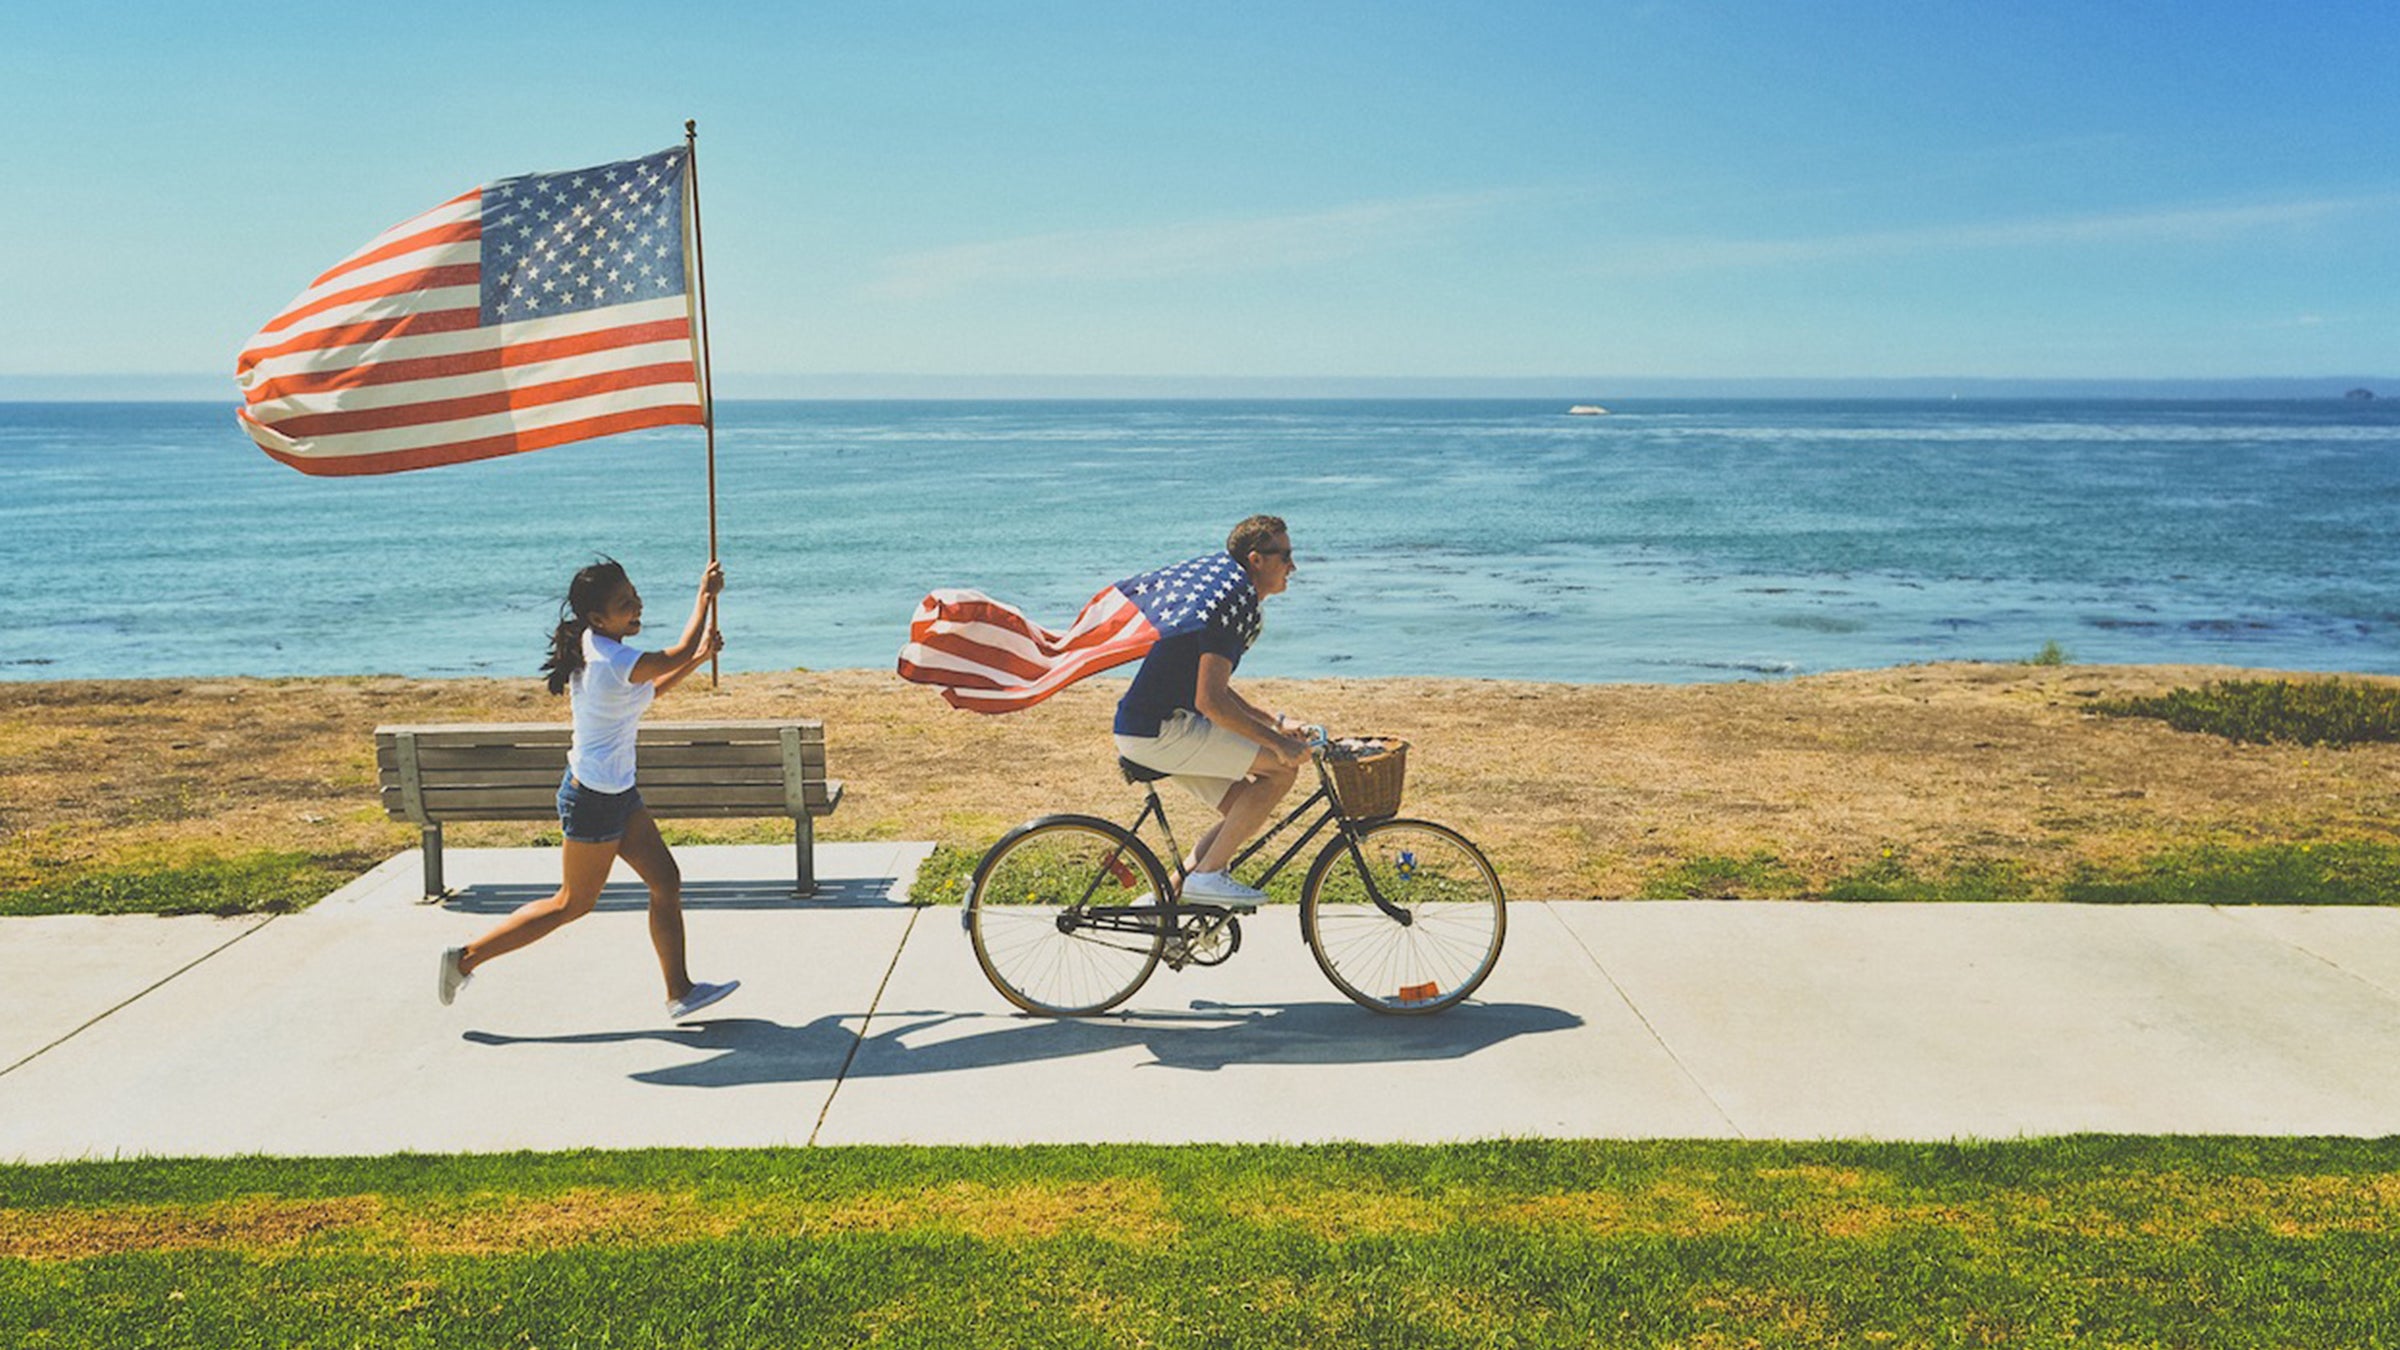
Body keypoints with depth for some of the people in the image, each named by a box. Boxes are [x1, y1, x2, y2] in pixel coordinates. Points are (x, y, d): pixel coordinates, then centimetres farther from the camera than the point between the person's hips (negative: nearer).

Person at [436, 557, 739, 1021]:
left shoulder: (594, 648, 4)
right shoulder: (614, 661, -26)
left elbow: (647, 692, 19)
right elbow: (677, 654, -13)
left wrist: (699, 658, 12)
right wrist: (705, 595, -2)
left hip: (618, 792, 9)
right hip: (595, 800, -9)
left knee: (666, 882, 10)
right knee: (573, 904, 6)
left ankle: (679, 992, 18)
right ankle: (467, 958, 18)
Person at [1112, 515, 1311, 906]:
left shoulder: (1228, 594, 16)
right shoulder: (1235, 603, -17)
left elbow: (1214, 687, 24)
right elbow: (1209, 701, -24)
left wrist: (1275, 722, 18)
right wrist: (1277, 742, -19)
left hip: (1154, 724, 10)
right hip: (1159, 731, -10)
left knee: (1245, 809, 12)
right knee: (1282, 767, -12)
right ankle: (1207, 874, -7)